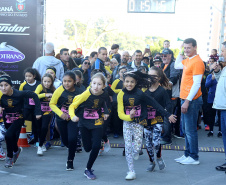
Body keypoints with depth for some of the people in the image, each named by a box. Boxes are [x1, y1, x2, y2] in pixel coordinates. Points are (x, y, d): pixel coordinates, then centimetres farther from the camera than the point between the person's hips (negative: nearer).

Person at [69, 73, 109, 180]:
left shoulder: (104, 95, -11)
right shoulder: (86, 94, -22)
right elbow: (72, 106, -18)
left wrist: (105, 112, 3)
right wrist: (73, 116, -36)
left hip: (97, 122, 2)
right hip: (84, 123, -2)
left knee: (96, 146, -9)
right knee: (87, 148, 2)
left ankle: (88, 170, 10)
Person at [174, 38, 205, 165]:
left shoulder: (197, 62, -15)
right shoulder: (187, 61, 13)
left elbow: (197, 84, -20)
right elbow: (177, 65, 34)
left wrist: (188, 101, -23)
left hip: (192, 100, -10)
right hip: (185, 99, 10)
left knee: (190, 130, -5)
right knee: (186, 129, 15)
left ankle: (194, 157, 2)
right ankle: (188, 155, 24)